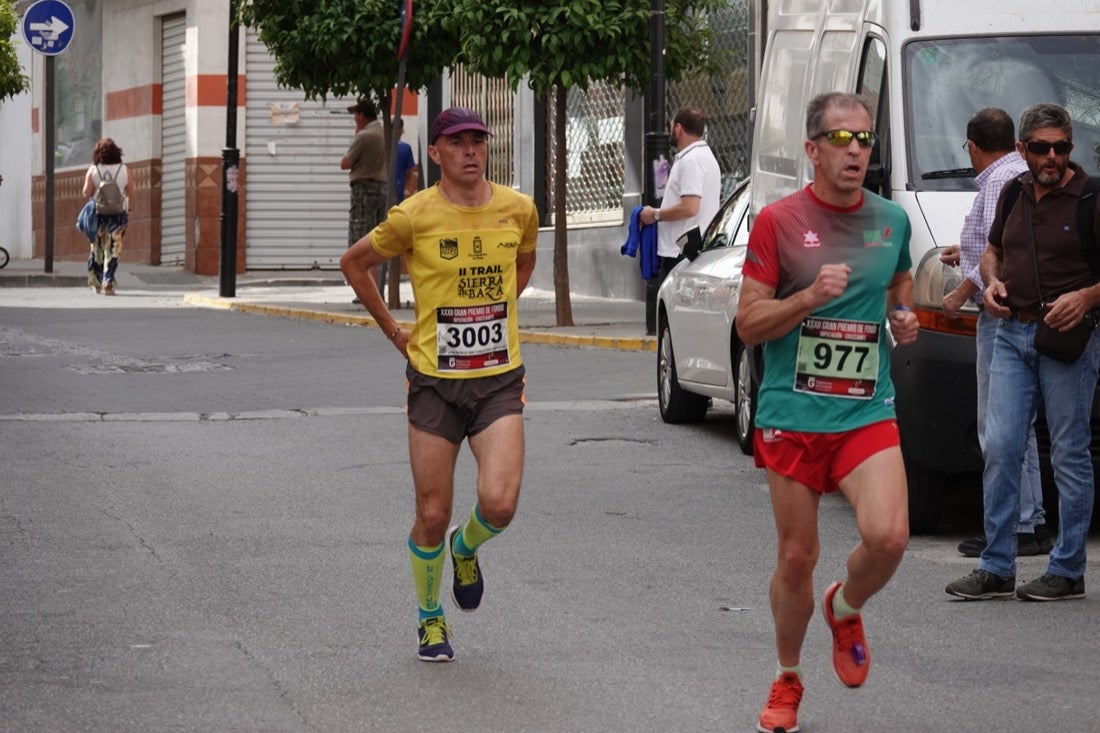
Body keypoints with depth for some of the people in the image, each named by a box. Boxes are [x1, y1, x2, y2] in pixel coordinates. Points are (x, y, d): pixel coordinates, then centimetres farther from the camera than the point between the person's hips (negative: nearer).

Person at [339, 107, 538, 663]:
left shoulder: (518, 210, 1)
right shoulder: (414, 216, -8)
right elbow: (355, 263, 9)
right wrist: (393, 331, 7)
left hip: (500, 380, 2)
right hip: (434, 382, -1)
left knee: (499, 503, -15)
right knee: (432, 516, 2)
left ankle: (466, 549, 22)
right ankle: (430, 619, 27)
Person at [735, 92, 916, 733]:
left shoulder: (891, 221, 6)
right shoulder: (779, 222, -4)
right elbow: (748, 325, -4)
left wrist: (905, 319, 5)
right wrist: (809, 298, -20)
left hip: (868, 412, 2)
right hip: (793, 412, -2)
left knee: (888, 535, -20)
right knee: (797, 557, 5)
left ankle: (847, 609, 14)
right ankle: (787, 681, 28)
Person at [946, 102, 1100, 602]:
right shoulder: (1013, 194, 11)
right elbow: (993, 250, 26)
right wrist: (991, 282, 6)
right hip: (1012, 334, 6)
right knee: (999, 448, 1)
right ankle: (996, 569, 7)